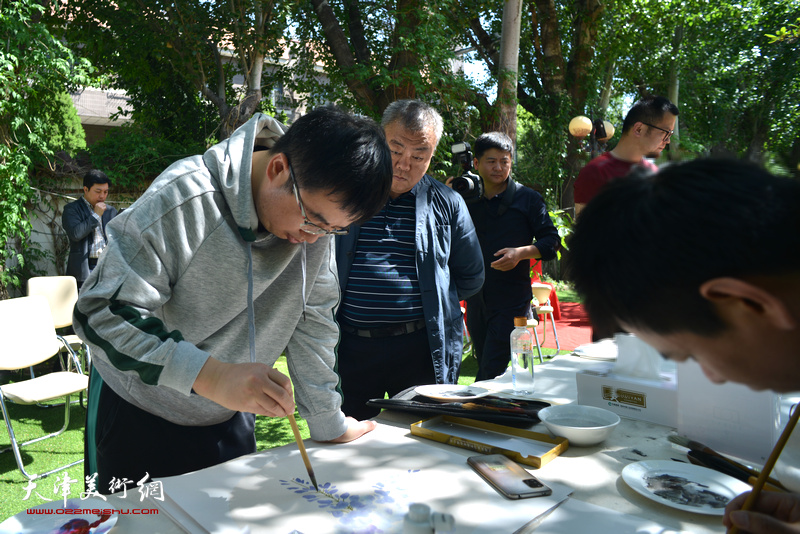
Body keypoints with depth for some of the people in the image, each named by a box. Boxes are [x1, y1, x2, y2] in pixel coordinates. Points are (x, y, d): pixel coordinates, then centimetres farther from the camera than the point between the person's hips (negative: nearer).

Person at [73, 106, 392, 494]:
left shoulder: (318, 204, -12)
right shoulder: (184, 200, -29)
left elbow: (312, 317, -5)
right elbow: (101, 313, -30)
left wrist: (329, 425, -2)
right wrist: (213, 376, -43)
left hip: (230, 413, 4)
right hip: (137, 410, -4)